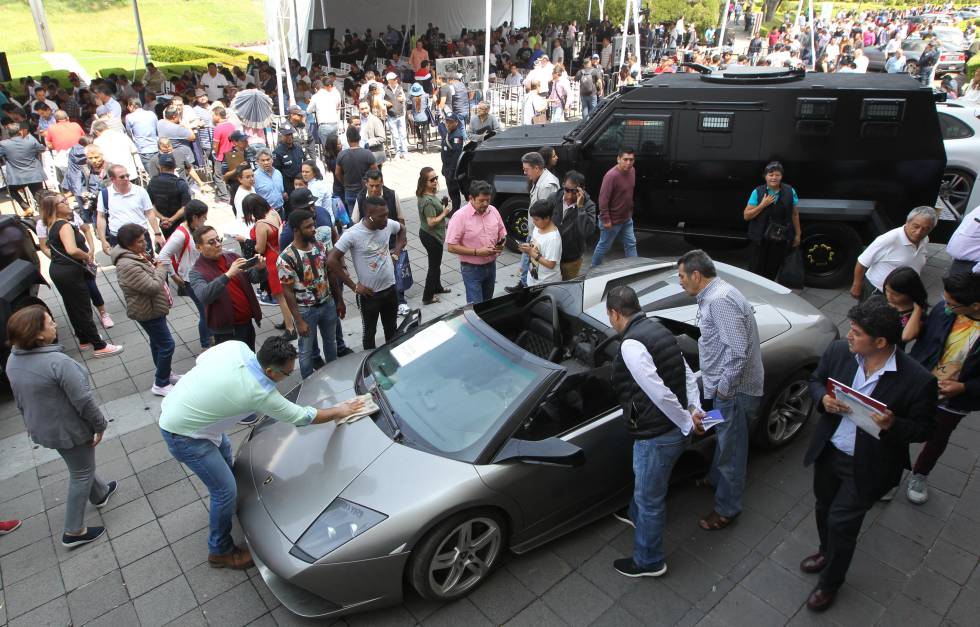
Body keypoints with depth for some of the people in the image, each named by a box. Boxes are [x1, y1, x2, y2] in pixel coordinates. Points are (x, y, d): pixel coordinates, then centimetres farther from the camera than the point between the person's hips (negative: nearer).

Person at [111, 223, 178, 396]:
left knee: (157, 342, 23)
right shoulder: (127, 265, -28)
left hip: (153, 308, 10)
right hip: (148, 312, -10)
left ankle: (163, 373, 40)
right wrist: (160, 268, -14)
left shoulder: (135, 255, 2)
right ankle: (161, 385, 7)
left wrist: (153, 265, -1)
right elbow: (153, 286, -29)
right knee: (167, 345, -5)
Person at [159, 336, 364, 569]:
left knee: (223, 448, 30)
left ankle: (224, 502, 55)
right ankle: (220, 552, 21)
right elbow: (305, 417, -15)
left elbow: (200, 359, 4)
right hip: (183, 434, -9)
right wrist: (340, 411, -1)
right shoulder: (262, 394, -27)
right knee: (226, 490, 1)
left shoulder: (236, 347, -14)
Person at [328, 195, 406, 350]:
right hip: (369, 294, -5)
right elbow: (331, 261, -23)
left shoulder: (388, 224, -8)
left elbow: (402, 229, 16)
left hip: (390, 288, 5)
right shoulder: (352, 234, -23)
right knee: (369, 332, 14)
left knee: (391, 329, 22)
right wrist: (354, 286, -17)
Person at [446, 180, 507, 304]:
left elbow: (502, 233, 13)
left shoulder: (493, 211, -1)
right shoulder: (460, 216, -17)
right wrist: (477, 252, -24)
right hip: (472, 269, -6)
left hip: (491, 265, 6)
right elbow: (451, 247, -18)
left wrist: (501, 245, -10)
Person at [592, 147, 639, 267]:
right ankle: (594, 268, 30)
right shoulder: (611, 175, -26)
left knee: (631, 244, 11)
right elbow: (603, 199, -24)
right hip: (612, 221, -7)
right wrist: (606, 220, -23)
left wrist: (630, 211, 17)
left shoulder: (632, 171, 0)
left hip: (627, 219, 7)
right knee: (604, 246, 10)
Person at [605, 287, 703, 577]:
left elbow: (659, 393, -29)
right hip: (674, 429, 9)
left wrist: (687, 423, -16)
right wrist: (694, 410, 3)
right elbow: (689, 375, 10)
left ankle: (649, 562, 30)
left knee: (649, 497, 11)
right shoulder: (657, 329, 6)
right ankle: (637, 515, 59)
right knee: (645, 482, 33)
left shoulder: (631, 344, -24)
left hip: (657, 435, -9)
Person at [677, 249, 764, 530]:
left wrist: (724, 388, -20)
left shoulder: (719, 300, -25)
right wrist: (710, 378, 17)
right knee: (724, 441, 28)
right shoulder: (715, 294, 9)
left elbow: (739, 351, -29)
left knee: (730, 449, 6)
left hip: (734, 391, -10)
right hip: (725, 387, 10)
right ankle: (717, 481, 49)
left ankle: (727, 509, 23)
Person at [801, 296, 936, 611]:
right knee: (824, 509, 25)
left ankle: (830, 583, 34)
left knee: (841, 522, 7)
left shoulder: (918, 380, -24)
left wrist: (892, 425, -32)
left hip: (867, 466, -4)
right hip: (828, 452, 5)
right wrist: (823, 399, -18)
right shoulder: (838, 351, -14)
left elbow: (924, 429, -12)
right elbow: (815, 380, 4)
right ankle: (827, 553, 56)